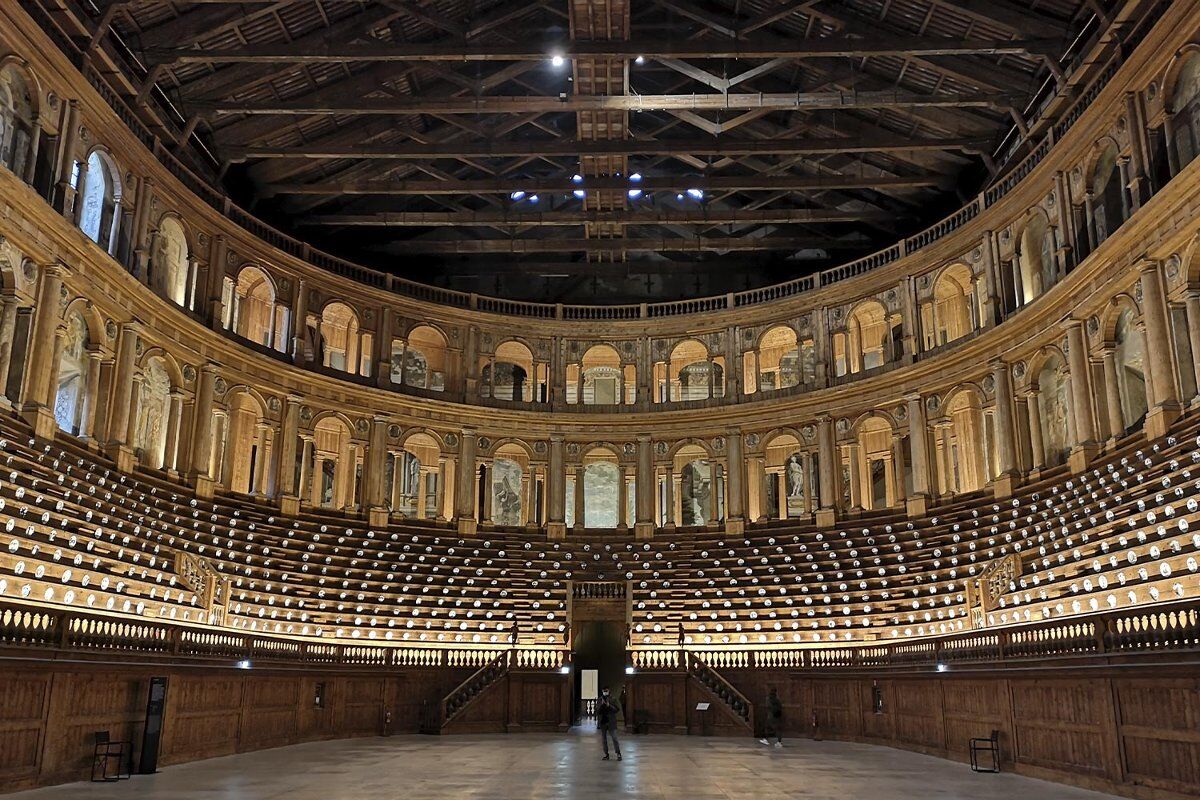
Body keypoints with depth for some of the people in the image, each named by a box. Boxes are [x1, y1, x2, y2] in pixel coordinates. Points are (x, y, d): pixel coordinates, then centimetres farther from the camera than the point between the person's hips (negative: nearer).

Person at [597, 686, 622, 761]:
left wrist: (609, 706, -17)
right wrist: (601, 704, -14)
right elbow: (597, 710, 2)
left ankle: (618, 754, -6)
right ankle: (606, 754, 13)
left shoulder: (613, 699, 0)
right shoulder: (600, 699, 7)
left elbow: (617, 710, -5)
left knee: (614, 738, -8)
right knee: (604, 739, 6)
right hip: (602, 722, 3)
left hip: (611, 722, -3)